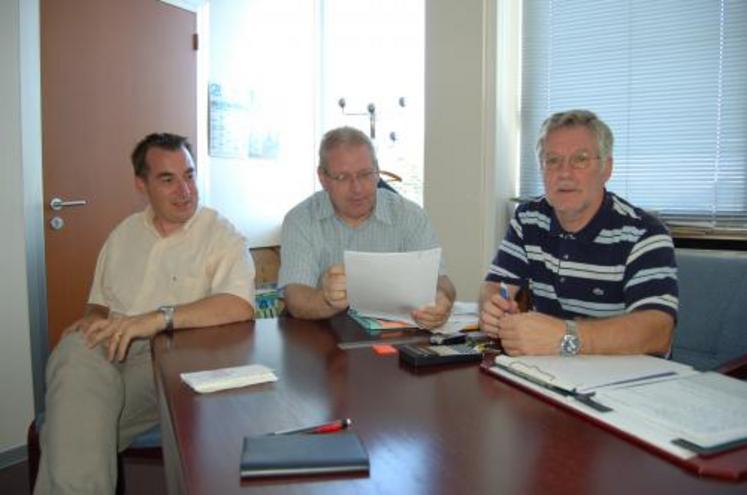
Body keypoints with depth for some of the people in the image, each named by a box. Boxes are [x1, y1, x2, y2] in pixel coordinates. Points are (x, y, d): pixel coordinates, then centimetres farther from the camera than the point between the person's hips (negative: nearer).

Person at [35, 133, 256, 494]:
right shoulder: (124, 233, 18)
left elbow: (241, 305, -19)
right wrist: (92, 322, 1)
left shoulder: (220, 236, -2)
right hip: (106, 352, 5)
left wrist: (159, 318, -27)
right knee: (75, 353, -31)